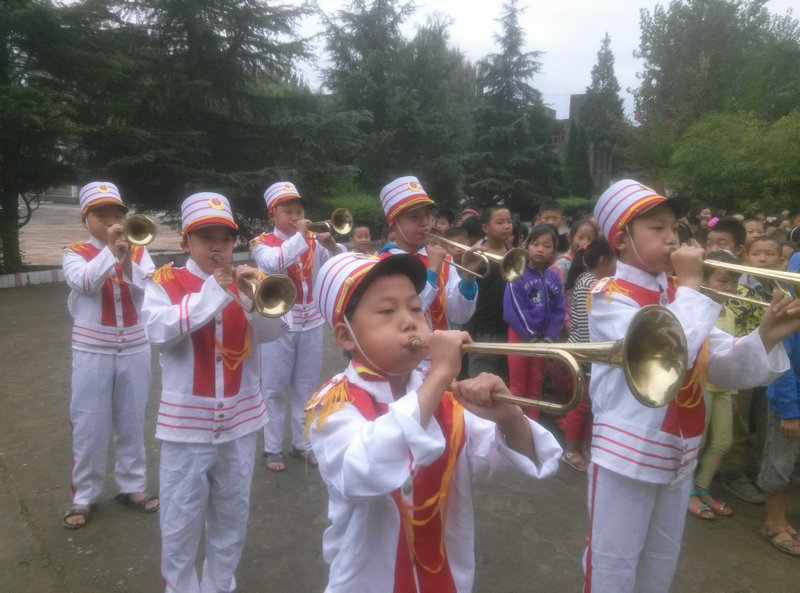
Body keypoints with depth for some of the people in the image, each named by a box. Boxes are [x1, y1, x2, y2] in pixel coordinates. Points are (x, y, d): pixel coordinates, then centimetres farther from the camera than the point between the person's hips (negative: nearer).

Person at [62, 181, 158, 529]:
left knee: (132, 421, 13)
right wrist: (109, 251, -27)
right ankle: (84, 496, 23)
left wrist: (127, 262, -24)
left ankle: (132, 485, 29)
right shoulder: (76, 253, -3)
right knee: (89, 425, 7)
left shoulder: (138, 252, 2)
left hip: (134, 350, 2)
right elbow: (84, 282, -23)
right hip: (92, 353, -2)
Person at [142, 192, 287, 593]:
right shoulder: (166, 282, -4)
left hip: (240, 420, 3)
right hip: (186, 422, -3)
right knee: (180, 522, 10)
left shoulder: (245, 280, 4)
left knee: (232, 517, 18)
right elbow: (158, 330, -22)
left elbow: (274, 330, -9)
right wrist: (211, 294, -30)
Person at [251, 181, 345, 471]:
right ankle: (273, 448, 17)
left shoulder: (313, 241, 6)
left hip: (310, 323, 4)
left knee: (306, 388, 12)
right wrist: (300, 236, -27)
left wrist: (331, 245, -24)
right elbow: (274, 263, -27)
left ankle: (302, 443, 25)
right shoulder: (262, 242, -5)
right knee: (275, 389, 5)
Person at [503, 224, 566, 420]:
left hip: (543, 339, 4)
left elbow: (559, 311, 1)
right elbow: (513, 310, -16)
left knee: (535, 388, 15)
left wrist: (548, 338, -9)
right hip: (520, 337, -4)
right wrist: (531, 337, -15)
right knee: (517, 389, 5)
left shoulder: (555, 278, 2)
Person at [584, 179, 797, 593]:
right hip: (627, 452, -6)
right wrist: (691, 285, -21)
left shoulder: (678, 296, 7)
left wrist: (765, 336, -14)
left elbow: (725, 367, 3)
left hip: (677, 453, 7)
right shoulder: (609, 296, -15)